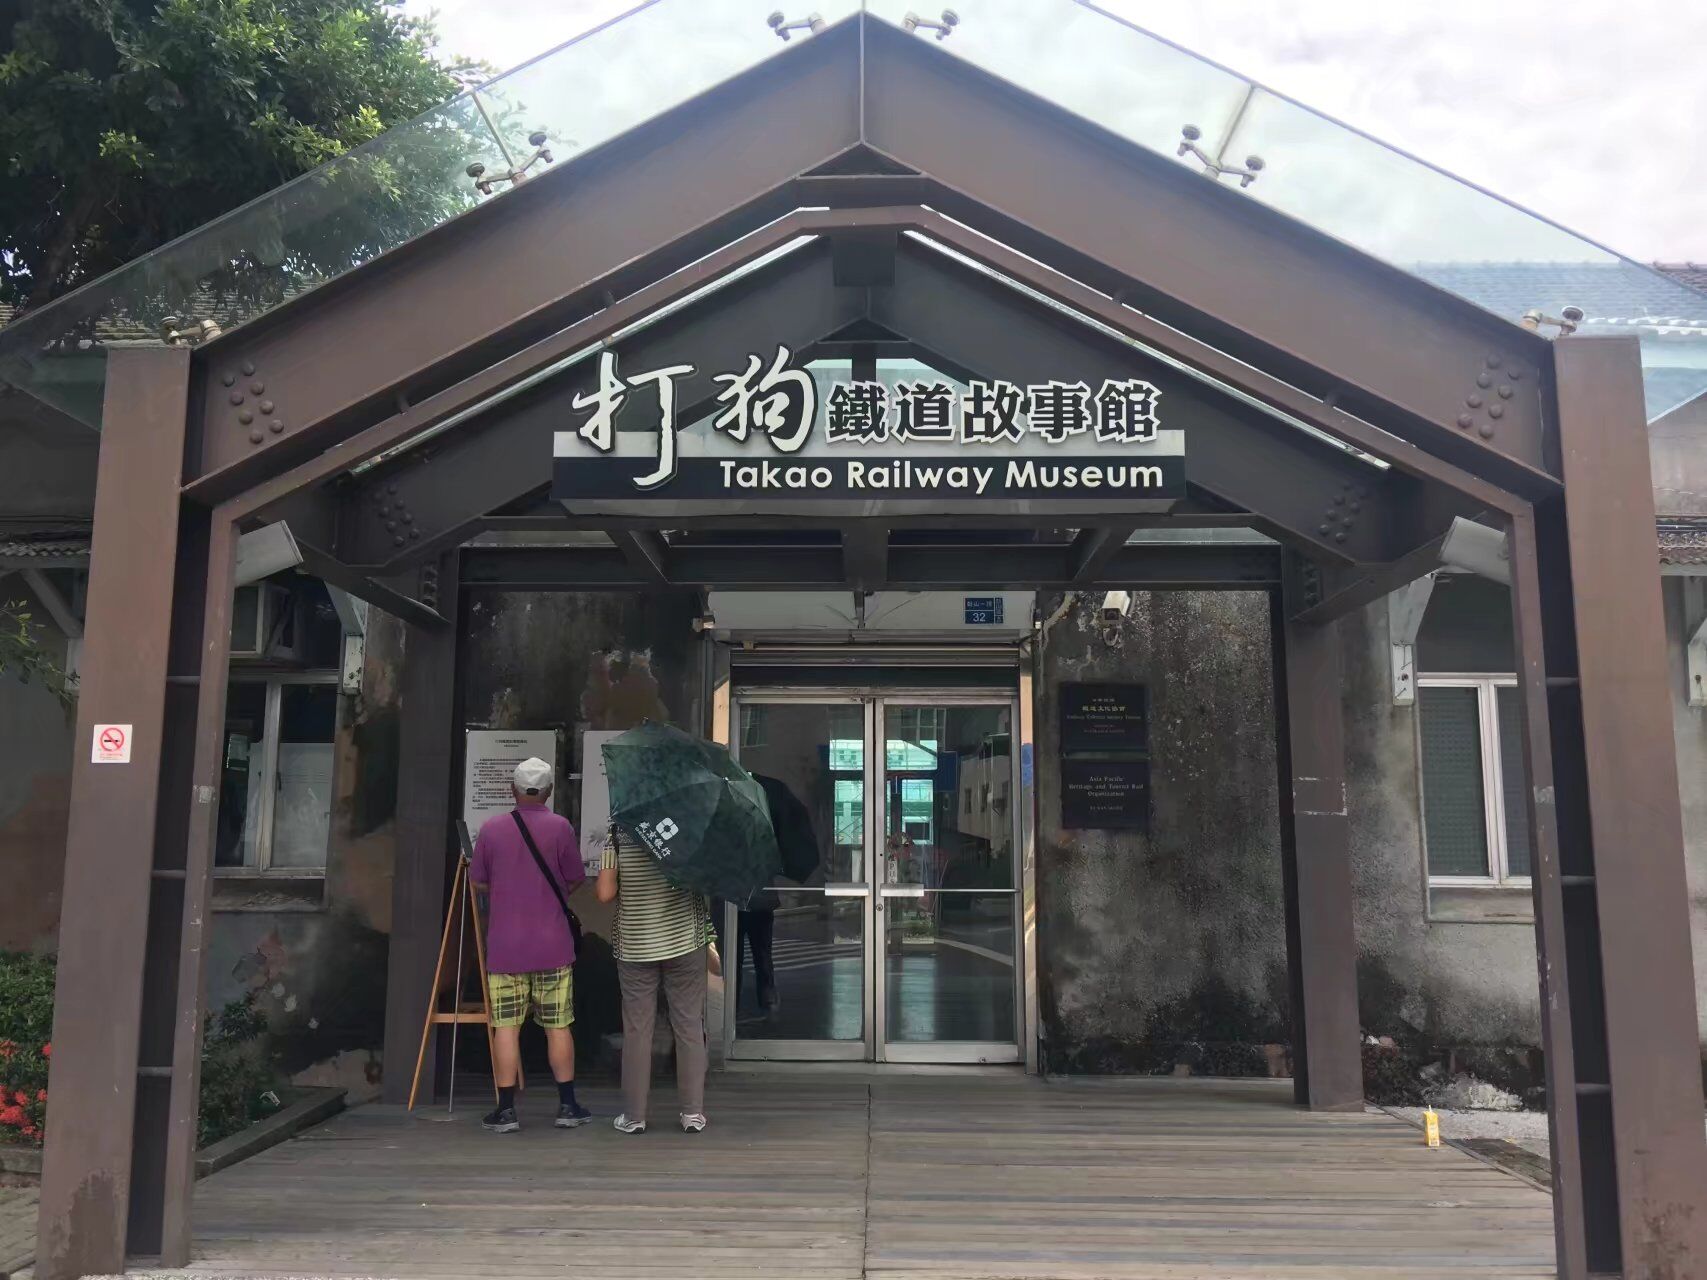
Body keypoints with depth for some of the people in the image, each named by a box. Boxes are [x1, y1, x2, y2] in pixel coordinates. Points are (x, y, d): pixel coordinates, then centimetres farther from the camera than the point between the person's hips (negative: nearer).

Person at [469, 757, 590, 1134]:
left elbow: (478, 882, 6)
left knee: (506, 1027, 5)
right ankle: (567, 1106, 12)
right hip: (552, 946, -1)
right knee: (558, 1026, 7)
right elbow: (576, 880, 0)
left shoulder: (491, 827, -2)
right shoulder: (559, 827, -6)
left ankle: (506, 1111, 7)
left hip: (504, 947, 1)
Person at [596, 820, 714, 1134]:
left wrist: (631, 889, 9)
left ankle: (634, 1116, 14)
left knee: (637, 1029, 8)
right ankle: (693, 1112, 13)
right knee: (689, 1027, 9)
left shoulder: (617, 832, -7)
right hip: (685, 941, 0)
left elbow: (605, 893, -8)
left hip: (634, 946, 0)